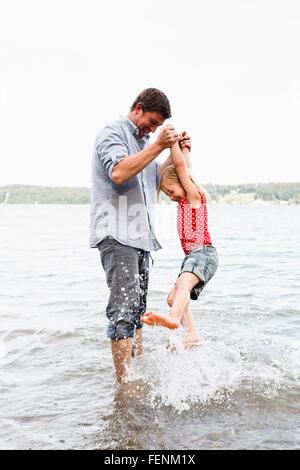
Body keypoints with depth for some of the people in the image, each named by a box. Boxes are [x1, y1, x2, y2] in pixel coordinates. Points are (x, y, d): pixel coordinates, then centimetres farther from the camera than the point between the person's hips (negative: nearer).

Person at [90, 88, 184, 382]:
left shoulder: (143, 140, 23)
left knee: (137, 307, 11)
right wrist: (157, 146, -19)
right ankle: (124, 383, -11)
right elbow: (119, 173, -21)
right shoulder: (113, 131, -4)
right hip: (117, 233, -9)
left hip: (140, 234, 9)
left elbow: (153, 180, 27)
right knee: (123, 307, -13)